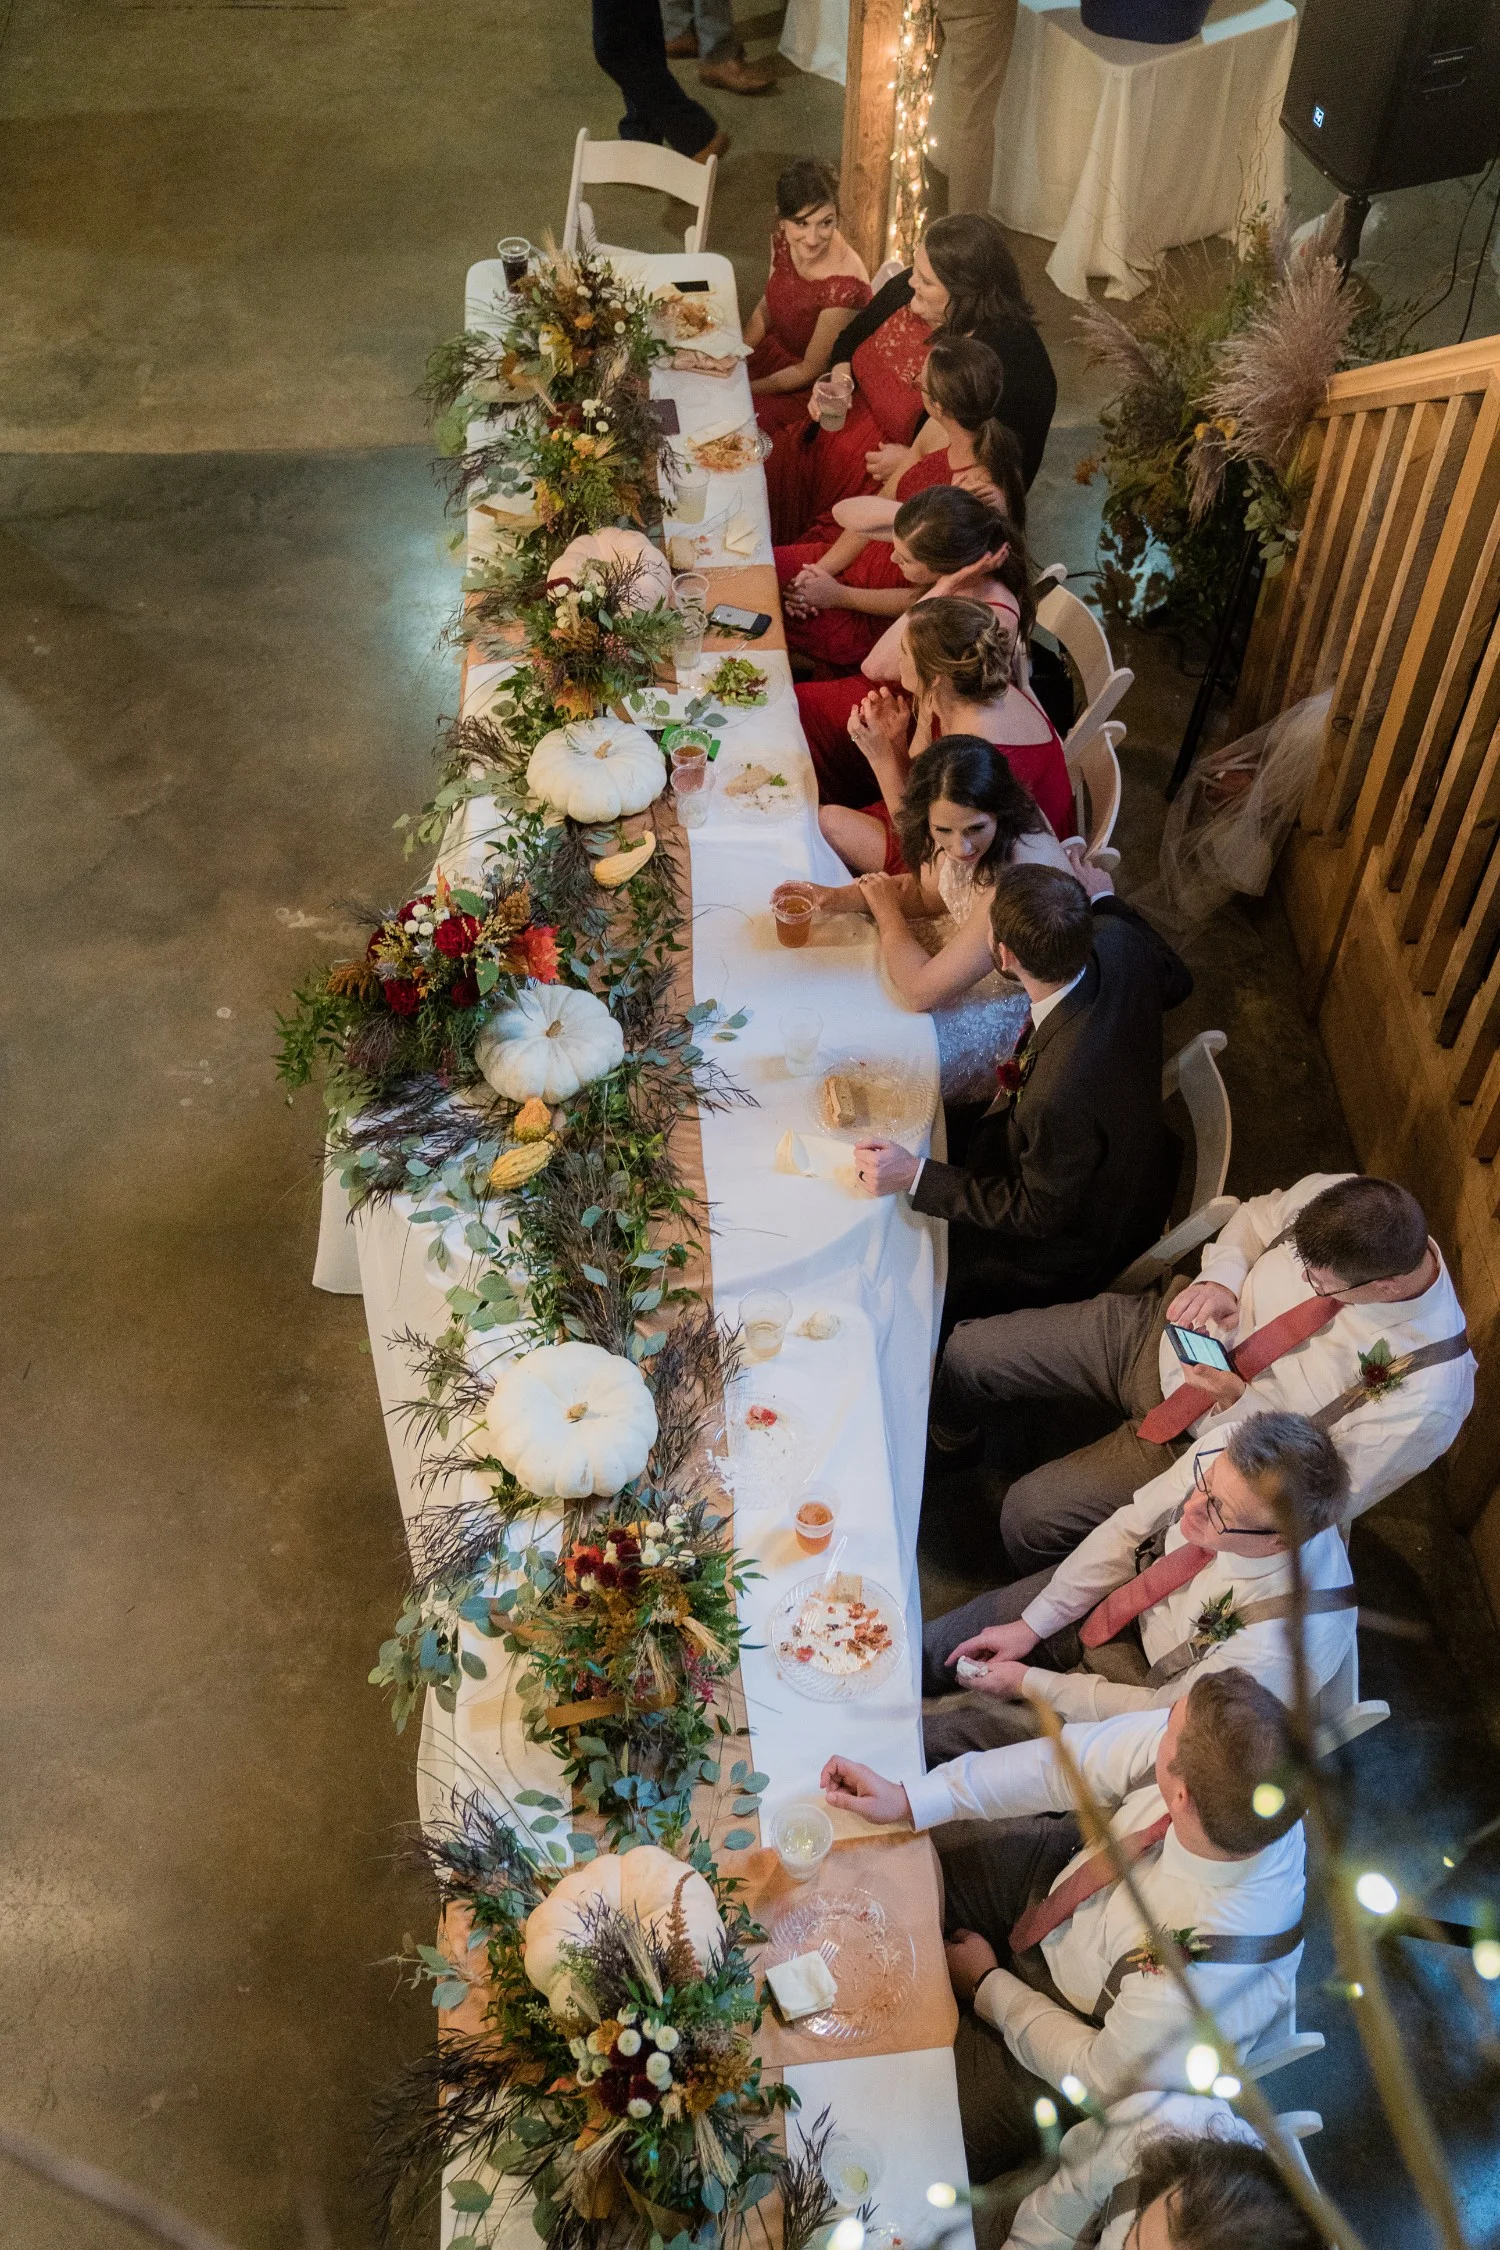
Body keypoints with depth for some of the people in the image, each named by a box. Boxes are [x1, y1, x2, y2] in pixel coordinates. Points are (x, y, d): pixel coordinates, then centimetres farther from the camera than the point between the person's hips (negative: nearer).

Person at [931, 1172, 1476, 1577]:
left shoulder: (1427, 1398, -31)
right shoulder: (1337, 1199, -21)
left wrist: (1243, 1406, -28)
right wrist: (1219, 1277, -17)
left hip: (1205, 1443, -4)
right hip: (1161, 1332, 5)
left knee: (1031, 1514, -12)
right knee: (970, 1353, 0)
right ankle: (948, 1445, 39)